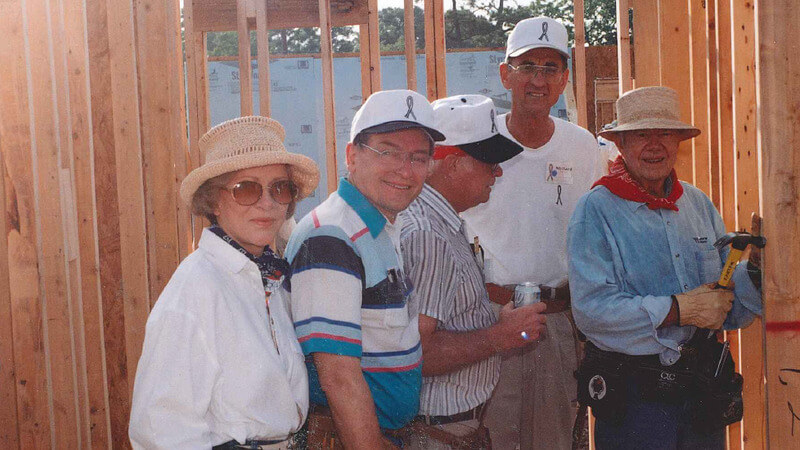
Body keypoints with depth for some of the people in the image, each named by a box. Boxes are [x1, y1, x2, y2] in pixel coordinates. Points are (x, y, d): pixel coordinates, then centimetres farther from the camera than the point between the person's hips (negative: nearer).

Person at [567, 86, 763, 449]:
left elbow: (731, 310, 9)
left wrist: (754, 268, -10)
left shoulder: (699, 204, 9)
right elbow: (591, 308, -20)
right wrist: (678, 310, -20)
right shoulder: (595, 210, -9)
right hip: (632, 396, -5)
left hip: (705, 388, 5)